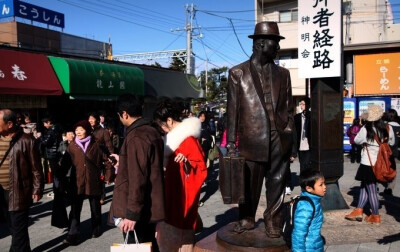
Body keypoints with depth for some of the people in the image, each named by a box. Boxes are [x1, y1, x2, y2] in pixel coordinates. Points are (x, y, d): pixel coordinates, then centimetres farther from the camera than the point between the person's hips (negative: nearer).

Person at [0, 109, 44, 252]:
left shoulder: (26, 141, -12)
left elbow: (36, 168, -9)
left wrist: (37, 190, -9)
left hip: (18, 193, -6)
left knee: (18, 229, 2)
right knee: (12, 226, 18)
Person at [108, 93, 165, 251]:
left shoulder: (136, 137, -20)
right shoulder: (152, 132, 9)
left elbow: (137, 178, -24)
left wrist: (132, 213, -22)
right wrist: (123, 161, 34)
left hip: (138, 210, -9)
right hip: (150, 206, 9)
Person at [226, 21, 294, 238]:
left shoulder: (283, 73, 12)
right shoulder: (238, 73, 3)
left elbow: (288, 108, 13)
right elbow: (232, 110, 0)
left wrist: (289, 135, 6)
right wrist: (231, 142, -4)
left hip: (279, 139, 3)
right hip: (252, 139, -2)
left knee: (276, 183, 9)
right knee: (249, 184, 7)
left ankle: (273, 221, 24)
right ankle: (246, 219, 27)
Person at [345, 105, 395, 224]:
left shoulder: (366, 129, -18)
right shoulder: (388, 128, -5)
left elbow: (356, 141, -2)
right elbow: (392, 143, 10)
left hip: (368, 163, -5)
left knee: (371, 190, 7)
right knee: (364, 186, 19)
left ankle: (375, 216, 18)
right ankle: (358, 211, 23)